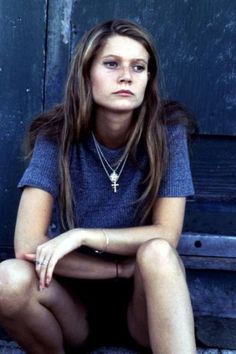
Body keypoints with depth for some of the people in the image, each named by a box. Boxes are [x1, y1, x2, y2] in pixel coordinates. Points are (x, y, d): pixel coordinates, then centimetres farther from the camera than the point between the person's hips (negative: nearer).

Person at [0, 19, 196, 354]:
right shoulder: (57, 135, -12)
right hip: (72, 298, 1)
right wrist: (127, 267, -20)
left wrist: (81, 235, -22)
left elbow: (166, 236, -14)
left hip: (143, 301, -1)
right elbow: (28, 245, -19)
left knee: (157, 253, -33)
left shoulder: (167, 130, -12)